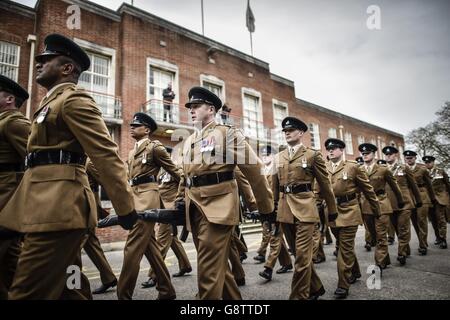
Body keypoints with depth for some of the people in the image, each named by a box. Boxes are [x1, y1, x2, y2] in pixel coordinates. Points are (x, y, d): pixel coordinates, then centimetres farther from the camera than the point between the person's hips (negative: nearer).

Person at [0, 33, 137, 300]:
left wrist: (125, 208, -18)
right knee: (69, 288, 14)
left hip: (57, 206, -10)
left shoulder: (74, 99, -7)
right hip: (51, 204, 10)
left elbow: (106, 154, -16)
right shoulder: (54, 101, 24)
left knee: (28, 293, -6)